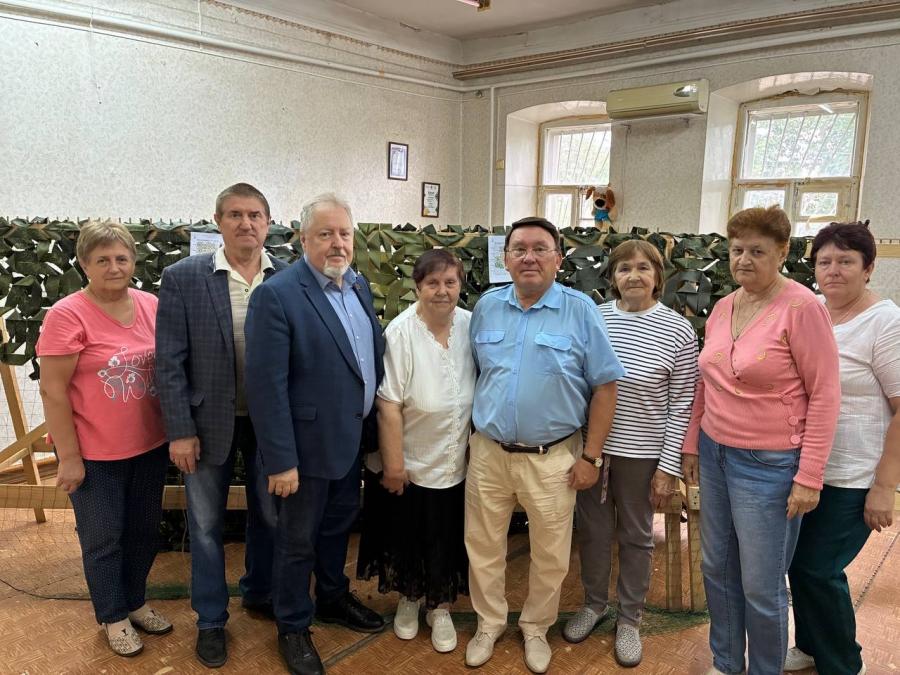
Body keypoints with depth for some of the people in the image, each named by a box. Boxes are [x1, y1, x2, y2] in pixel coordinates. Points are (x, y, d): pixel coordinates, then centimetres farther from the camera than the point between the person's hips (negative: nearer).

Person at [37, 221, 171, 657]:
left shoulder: (152, 306, -1)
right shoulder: (67, 315, -15)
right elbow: (52, 390, -14)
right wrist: (69, 457, -13)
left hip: (150, 445, 5)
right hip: (95, 454, -4)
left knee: (144, 531, 18)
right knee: (103, 539, 13)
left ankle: (135, 601, 41)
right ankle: (113, 616, 34)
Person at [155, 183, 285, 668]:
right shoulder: (182, 278, -9)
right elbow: (170, 362, -8)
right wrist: (180, 430, -10)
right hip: (209, 422, -1)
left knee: (270, 516, 17)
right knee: (206, 525, 14)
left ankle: (259, 594, 43)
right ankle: (211, 619, 35)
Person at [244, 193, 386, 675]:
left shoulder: (359, 284, 3)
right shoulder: (276, 295, -20)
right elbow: (267, 386, -21)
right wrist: (280, 460, -21)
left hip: (352, 438, 7)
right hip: (308, 444, -7)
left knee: (339, 524, 25)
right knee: (298, 541, 13)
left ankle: (333, 598, 48)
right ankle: (293, 627, 35)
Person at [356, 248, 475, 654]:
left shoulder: (472, 326, -7)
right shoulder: (401, 332, -19)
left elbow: (481, 391, 4)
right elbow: (388, 404, -18)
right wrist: (393, 463, -17)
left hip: (455, 463, 3)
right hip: (409, 463, -2)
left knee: (446, 540, 15)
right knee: (406, 536, 17)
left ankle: (440, 608, 39)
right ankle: (408, 599, 44)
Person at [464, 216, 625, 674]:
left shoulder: (580, 310, -7)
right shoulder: (486, 307, 3)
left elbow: (604, 386, -5)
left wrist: (590, 456, -6)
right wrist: (472, 434, 8)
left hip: (552, 457, -2)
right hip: (488, 452, 3)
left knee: (551, 556, 13)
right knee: (483, 547, 14)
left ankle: (535, 628, 38)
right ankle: (489, 623, 38)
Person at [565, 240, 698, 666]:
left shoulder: (679, 331, -9)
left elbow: (681, 406, -7)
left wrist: (668, 467, -9)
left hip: (641, 453, -2)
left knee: (635, 536, 15)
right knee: (592, 530, 17)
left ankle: (630, 618, 35)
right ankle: (594, 603, 40)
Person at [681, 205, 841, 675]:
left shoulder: (801, 307, -14)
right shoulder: (722, 307, 6)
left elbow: (825, 394, -14)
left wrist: (808, 477, -15)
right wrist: (692, 443, 14)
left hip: (768, 464, -6)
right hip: (715, 454, 7)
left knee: (761, 586, 5)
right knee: (717, 569, 18)